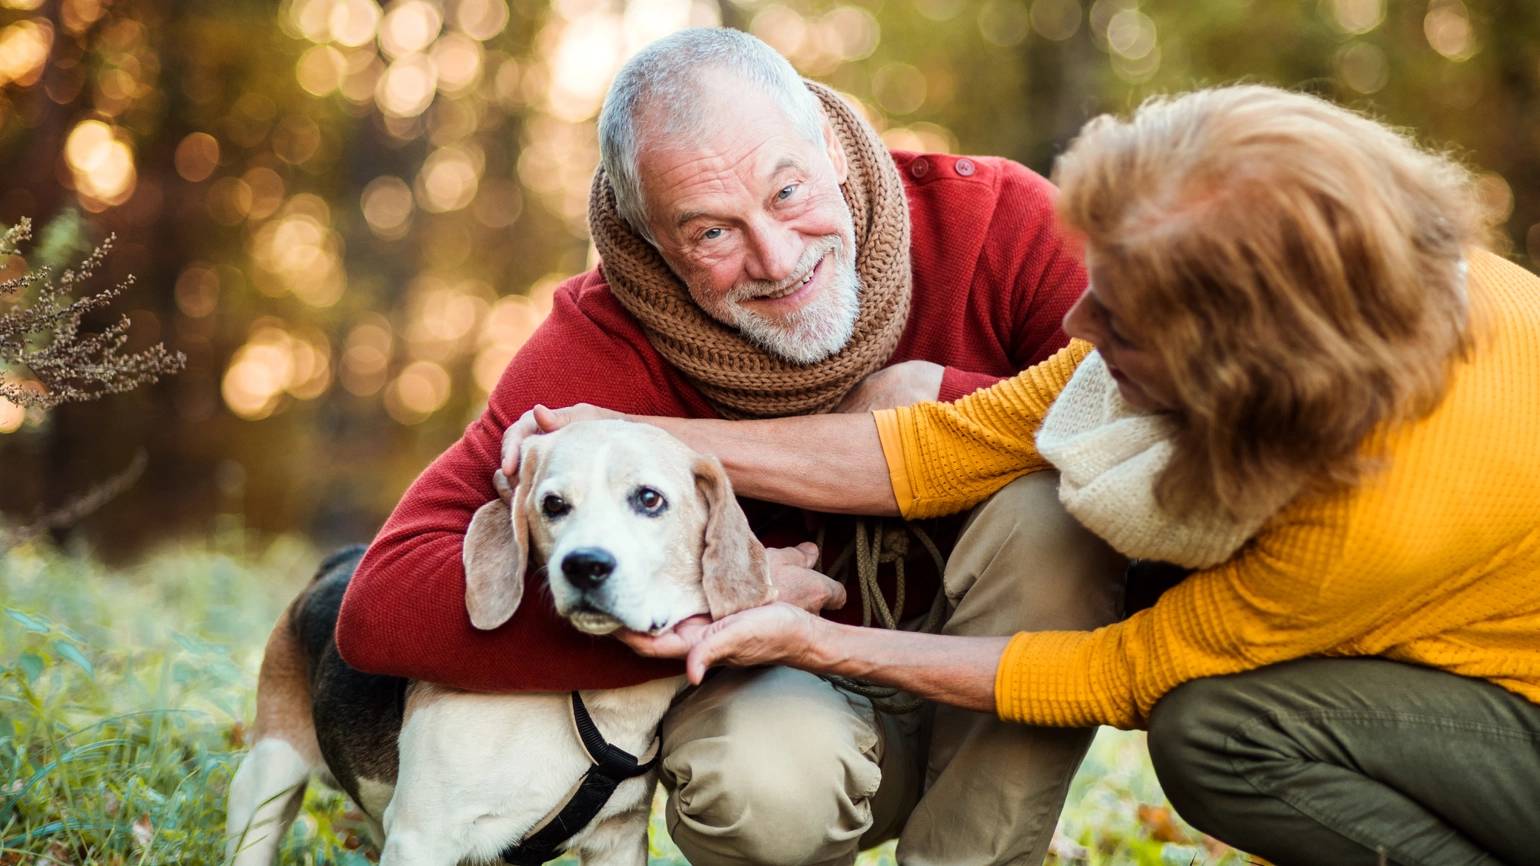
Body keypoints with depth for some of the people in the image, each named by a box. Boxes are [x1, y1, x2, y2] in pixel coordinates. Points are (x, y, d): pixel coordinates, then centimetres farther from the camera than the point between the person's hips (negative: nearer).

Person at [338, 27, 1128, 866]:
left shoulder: (994, 219, -18)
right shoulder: (604, 346, -21)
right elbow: (381, 608, -29)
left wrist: (944, 398, -27)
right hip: (797, 693, -1)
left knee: (1051, 510, -29)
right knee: (761, 775, -35)